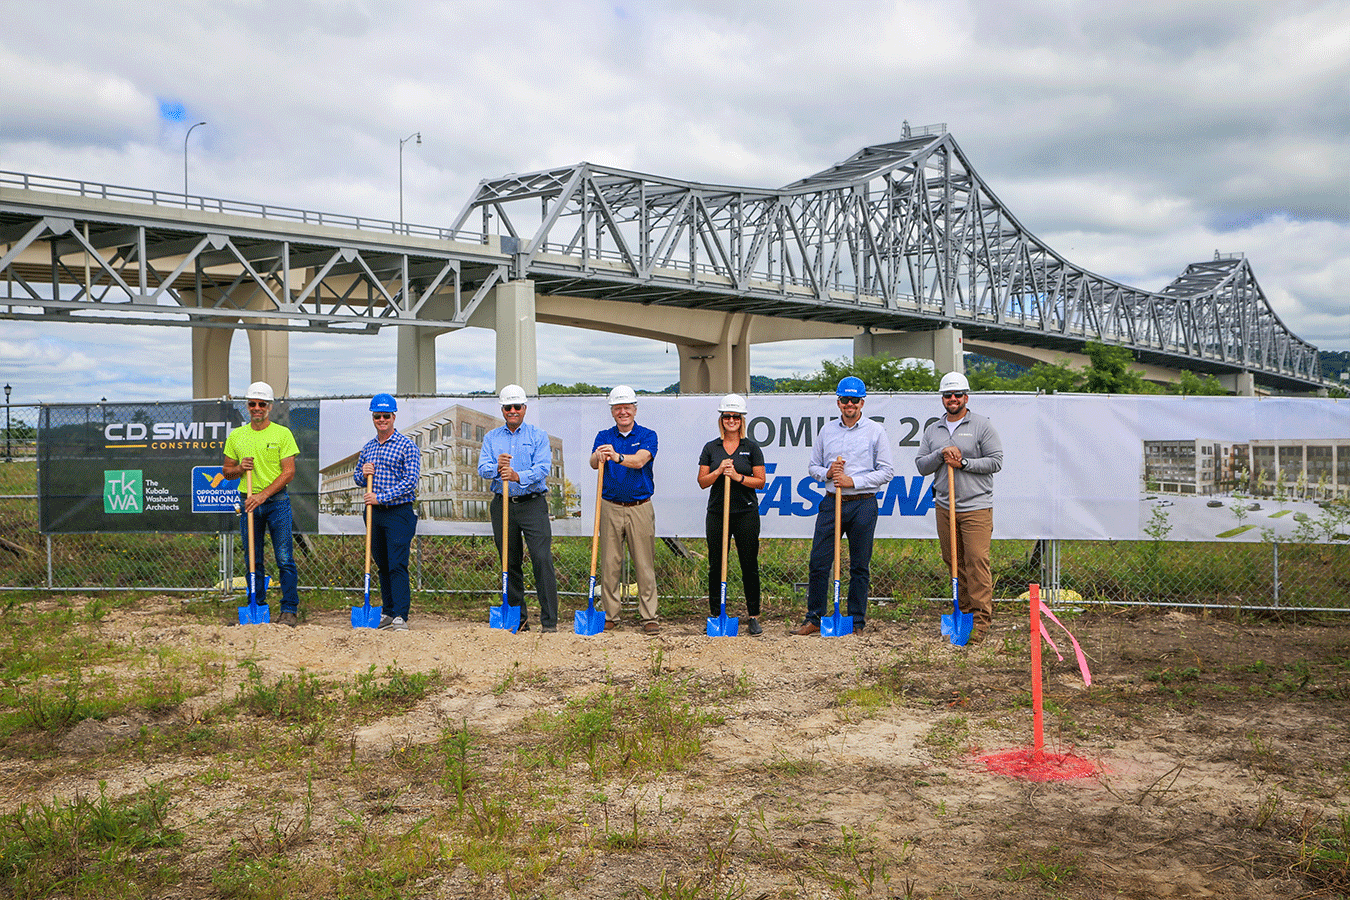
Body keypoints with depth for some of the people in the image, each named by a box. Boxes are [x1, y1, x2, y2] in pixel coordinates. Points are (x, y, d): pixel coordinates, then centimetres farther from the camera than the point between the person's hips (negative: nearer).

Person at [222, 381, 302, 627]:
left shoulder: (282, 433, -1)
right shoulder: (236, 436, 10)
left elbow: (289, 472, -6)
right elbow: (226, 470, 16)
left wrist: (263, 495, -15)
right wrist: (240, 468, -7)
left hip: (277, 501, -3)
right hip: (249, 503, 3)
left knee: (285, 559, -5)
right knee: (253, 560, 7)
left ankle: (289, 610, 1)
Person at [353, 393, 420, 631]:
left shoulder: (407, 446, -5)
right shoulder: (367, 448, 14)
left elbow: (410, 481, -13)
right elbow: (357, 478, 22)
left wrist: (381, 497, -18)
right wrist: (362, 474, -3)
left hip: (399, 513, -6)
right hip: (374, 513, 6)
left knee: (397, 565, -10)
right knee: (382, 565, 11)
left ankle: (400, 616, -11)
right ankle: (387, 612, 19)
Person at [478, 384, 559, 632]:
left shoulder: (539, 436, 5)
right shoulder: (491, 437, 14)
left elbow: (543, 467, -10)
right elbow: (482, 468, 1)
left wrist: (518, 476, -27)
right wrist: (497, 468, -22)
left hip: (533, 503, -3)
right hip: (502, 505, 3)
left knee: (542, 559, -12)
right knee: (510, 563, 7)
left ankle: (549, 621, -9)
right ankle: (518, 618, 17)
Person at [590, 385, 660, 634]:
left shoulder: (647, 436, 2)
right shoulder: (604, 436, 8)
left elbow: (640, 460, -19)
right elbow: (593, 462, -11)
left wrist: (616, 456, -38)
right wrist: (598, 457, -36)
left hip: (640, 508, -2)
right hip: (610, 508, 2)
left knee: (645, 564, 0)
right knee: (610, 563, 4)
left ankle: (649, 617, 6)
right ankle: (609, 615, 13)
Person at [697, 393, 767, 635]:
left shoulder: (751, 448, 3)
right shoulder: (711, 448, 8)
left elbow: (760, 481, 0)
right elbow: (702, 482, 5)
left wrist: (738, 477, -14)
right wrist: (719, 471, -11)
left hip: (746, 513, -2)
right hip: (717, 513, 2)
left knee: (749, 565, 0)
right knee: (716, 565, 4)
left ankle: (754, 617, 7)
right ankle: (715, 615, 14)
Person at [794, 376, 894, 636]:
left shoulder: (876, 431, 1)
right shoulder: (827, 430, 11)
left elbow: (886, 471, -2)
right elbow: (813, 466, 16)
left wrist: (853, 481, -11)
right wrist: (827, 473, -6)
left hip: (863, 504, -3)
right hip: (831, 502, 3)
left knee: (860, 565, 3)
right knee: (818, 562, 0)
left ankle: (857, 621, 13)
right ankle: (814, 618, 10)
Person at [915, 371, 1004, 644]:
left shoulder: (982, 426, 1)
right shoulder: (932, 430, 14)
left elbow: (996, 461, -4)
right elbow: (921, 466, 10)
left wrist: (964, 463, -12)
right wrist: (941, 454, -8)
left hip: (976, 506, -5)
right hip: (944, 506, 5)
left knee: (976, 560, -10)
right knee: (953, 560, 7)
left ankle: (981, 618, -7)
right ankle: (966, 609, 18)